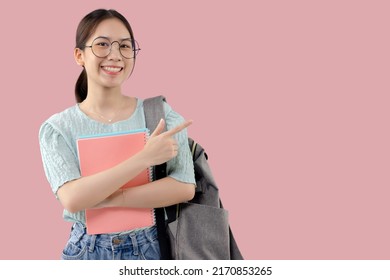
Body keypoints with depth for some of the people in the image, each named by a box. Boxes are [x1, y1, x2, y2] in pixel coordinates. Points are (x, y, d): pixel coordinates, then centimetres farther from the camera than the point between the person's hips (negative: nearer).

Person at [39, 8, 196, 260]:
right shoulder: (57, 128, -7)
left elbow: (185, 187, -13)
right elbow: (72, 198, -20)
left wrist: (109, 199, -20)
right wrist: (145, 158, -24)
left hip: (153, 247, 0)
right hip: (88, 252, 0)